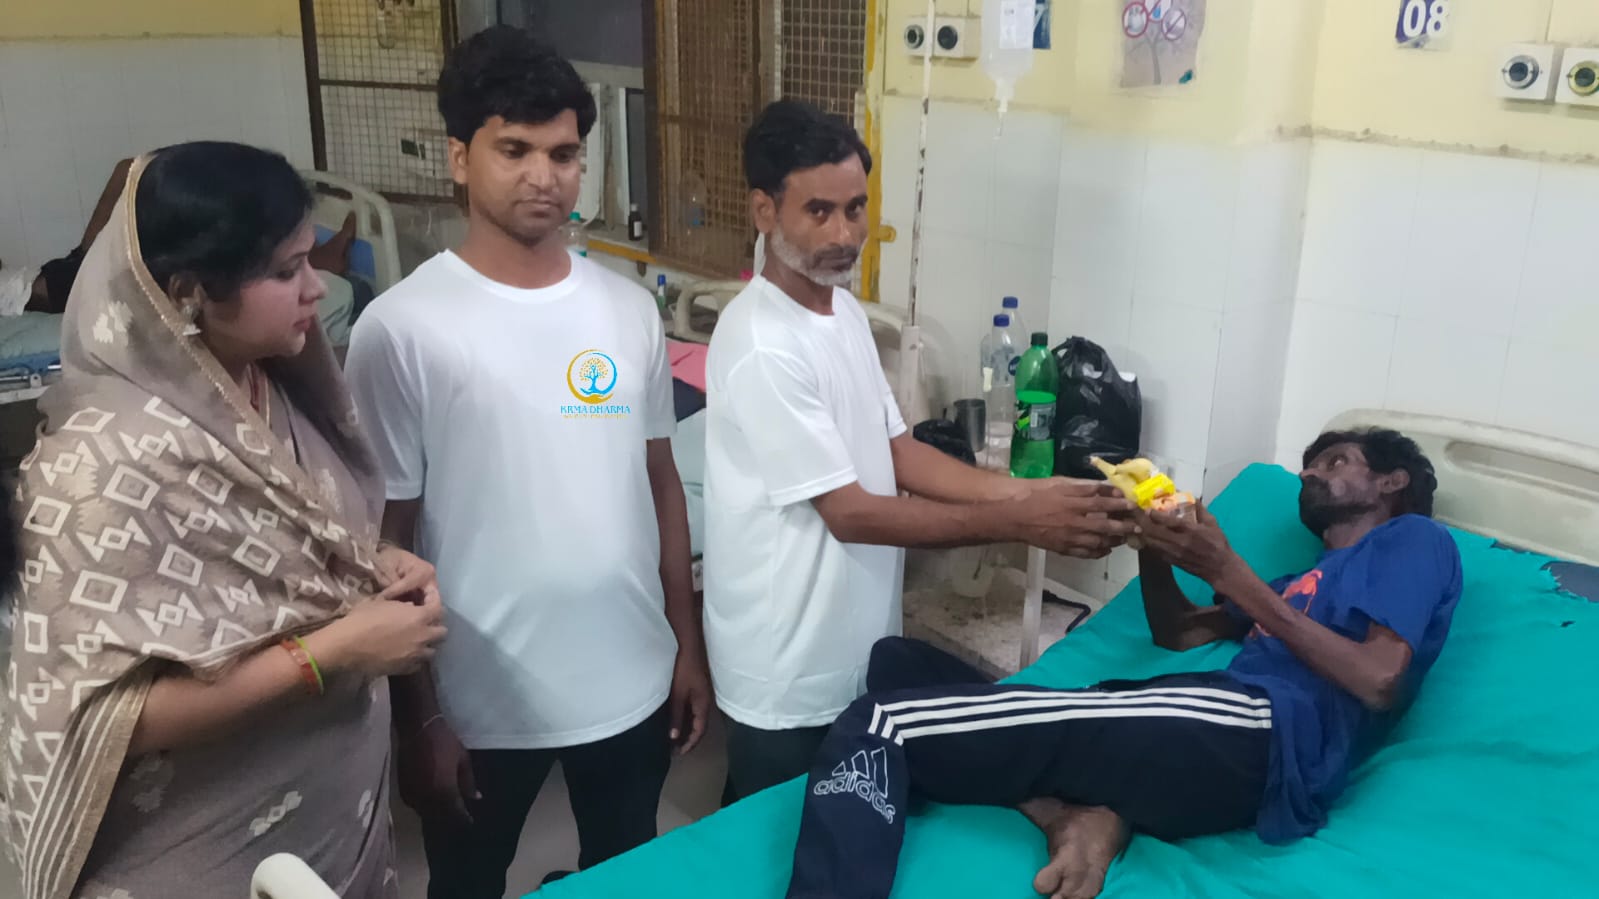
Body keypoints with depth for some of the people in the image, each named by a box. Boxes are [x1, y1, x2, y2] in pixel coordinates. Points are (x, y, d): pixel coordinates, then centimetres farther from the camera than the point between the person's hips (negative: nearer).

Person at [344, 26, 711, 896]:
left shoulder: (629, 310, 0)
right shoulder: (402, 330, -14)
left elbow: (661, 484, 7)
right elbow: (386, 541, -10)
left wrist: (688, 644, 8)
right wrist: (418, 717, -9)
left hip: (631, 683, 4)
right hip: (481, 701, -3)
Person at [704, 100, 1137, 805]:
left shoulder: (844, 310, 3)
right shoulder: (761, 346, -26)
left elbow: (896, 452, 5)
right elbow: (851, 512, -26)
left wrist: (1027, 492, -9)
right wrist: (1019, 524, -27)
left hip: (857, 647, 8)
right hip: (787, 671, -8)